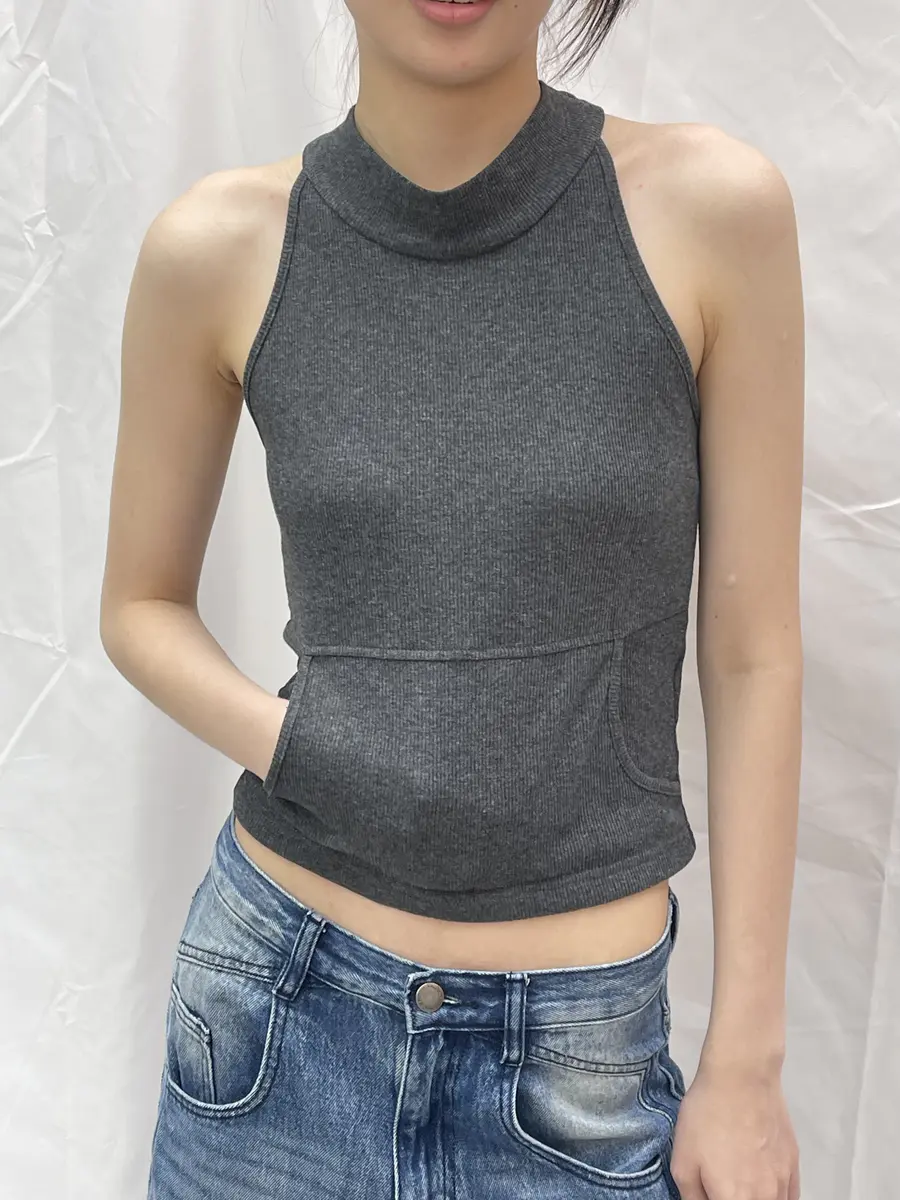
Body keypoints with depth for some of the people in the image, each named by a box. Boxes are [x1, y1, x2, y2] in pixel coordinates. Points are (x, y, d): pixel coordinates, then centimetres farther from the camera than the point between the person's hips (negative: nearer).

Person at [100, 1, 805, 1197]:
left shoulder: (715, 206, -9)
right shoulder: (219, 246, -6)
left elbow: (753, 657, -5)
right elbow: (140, 606, 7)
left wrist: (747, 1062, -1)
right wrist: (293, 747, -12)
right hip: (277, 1006, 2)